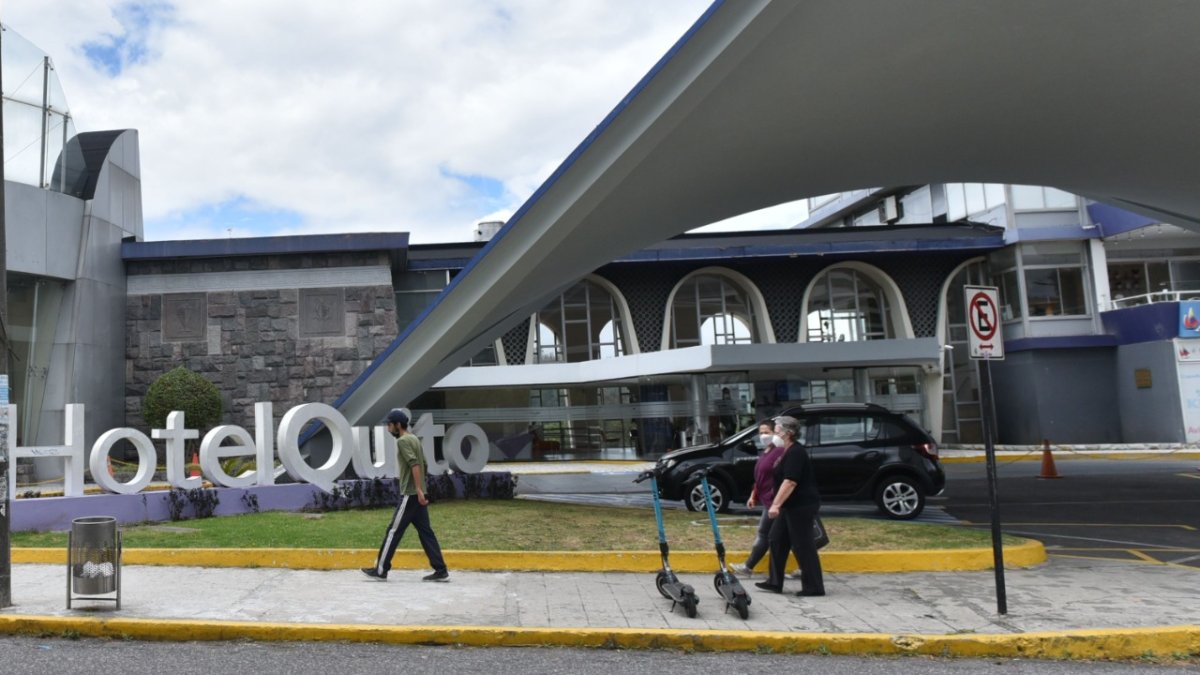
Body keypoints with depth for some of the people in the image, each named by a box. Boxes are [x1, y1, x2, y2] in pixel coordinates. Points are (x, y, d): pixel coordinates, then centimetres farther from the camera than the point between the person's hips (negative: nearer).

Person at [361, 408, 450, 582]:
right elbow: (423, 464, 19)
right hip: (417, 494, 9)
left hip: (410, 494, -9)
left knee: (394, 531, 0)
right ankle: (441, 571, 4)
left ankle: (381, 570, 8)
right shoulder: (414, 439, 16)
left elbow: (415, 464, -22)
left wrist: (418, 490, -26)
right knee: (425, 532, 7)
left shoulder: (403, 441, -11)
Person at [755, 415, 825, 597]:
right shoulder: (790, 451, 14)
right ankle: (774, 582, 17)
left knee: (802, 545, -4)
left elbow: (790, 482, -26)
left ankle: (814, 587, 4)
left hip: (802, 506, -11)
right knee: (777, 539, 12)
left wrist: (776, 504, -30)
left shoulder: (795, 453, -18)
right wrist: (778, 504, 25)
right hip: (792, 506, 11)